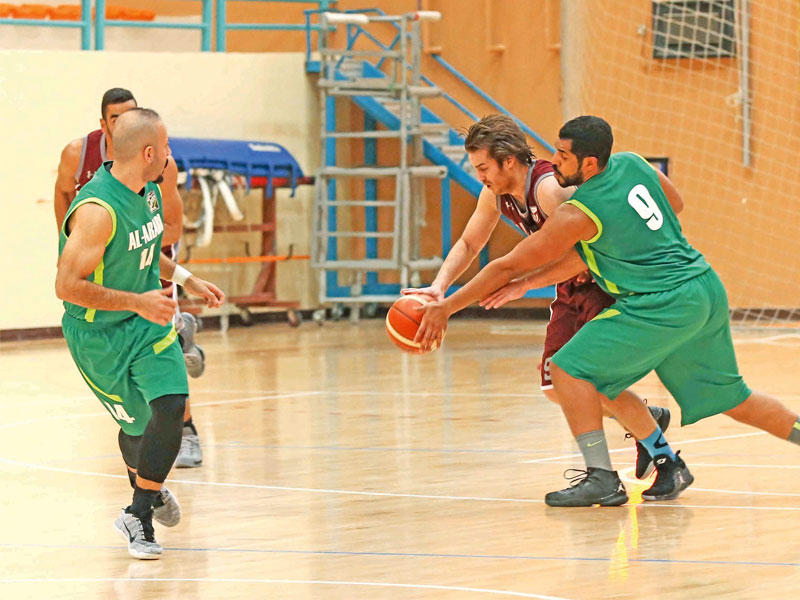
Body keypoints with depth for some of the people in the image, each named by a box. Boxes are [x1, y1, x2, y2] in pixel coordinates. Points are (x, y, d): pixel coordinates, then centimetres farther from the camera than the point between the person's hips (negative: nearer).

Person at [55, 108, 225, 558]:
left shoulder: (150, 191, 0)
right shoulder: (97, 211, -28)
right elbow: (67, 285, -29)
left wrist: (185, 278, 13)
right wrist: (137, 302, -26)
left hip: (146, 319, 6)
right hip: (97, 332, -6)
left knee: (172, 405, -11)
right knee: (137, 423, 5)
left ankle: (139, 512, 5)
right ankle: (147, 488, 37)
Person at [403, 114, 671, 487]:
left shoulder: (550, 188, -30)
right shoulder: (495, 194, -3)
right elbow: (468, 244, 11)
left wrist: (527, 282, -40)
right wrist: (439, 287, -5)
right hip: (571, 288, 9)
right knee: (555, 386, 4)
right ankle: (648, 419, 20)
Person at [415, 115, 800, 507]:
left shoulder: (578, 214, -13)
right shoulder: (632, 164, 5)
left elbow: (508, 267, -8)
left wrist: (446, 308, 0)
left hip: (662, 307, -8)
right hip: (708, 289, 8)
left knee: (570, 370, -5)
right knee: (730, 397, 22)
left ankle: (600, 478, -11)